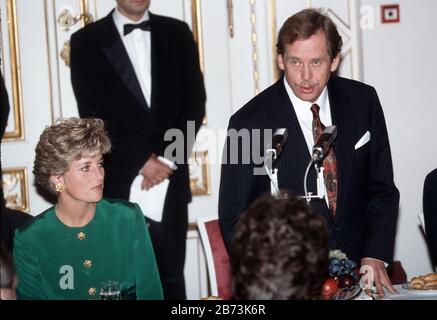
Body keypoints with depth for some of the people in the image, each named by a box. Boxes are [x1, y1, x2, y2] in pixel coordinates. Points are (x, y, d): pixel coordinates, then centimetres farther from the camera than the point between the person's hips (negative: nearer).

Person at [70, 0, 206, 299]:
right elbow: (93, 116, -3)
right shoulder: (86, 41, 3)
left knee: (171, 276, 6)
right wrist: (139, 162, -10)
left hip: (171, 180, 2)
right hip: (117, 184, -2)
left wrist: (168, 158, -6)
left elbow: (195, 103, 6)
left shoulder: (177, 34, 10)